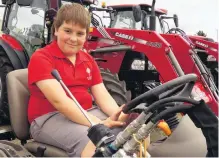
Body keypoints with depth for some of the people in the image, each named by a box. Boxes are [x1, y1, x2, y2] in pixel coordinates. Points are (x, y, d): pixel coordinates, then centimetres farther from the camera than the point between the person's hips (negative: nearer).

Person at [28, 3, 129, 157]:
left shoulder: (88, 60, 14)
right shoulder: (41, 58, -8)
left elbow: (103, 96, 4)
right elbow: (59, 101, -21)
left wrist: (118, 115, -18)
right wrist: (99, 124, -31)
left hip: (86, 113, 6)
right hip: (50, 118, -6)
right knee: (93, 142, -34)